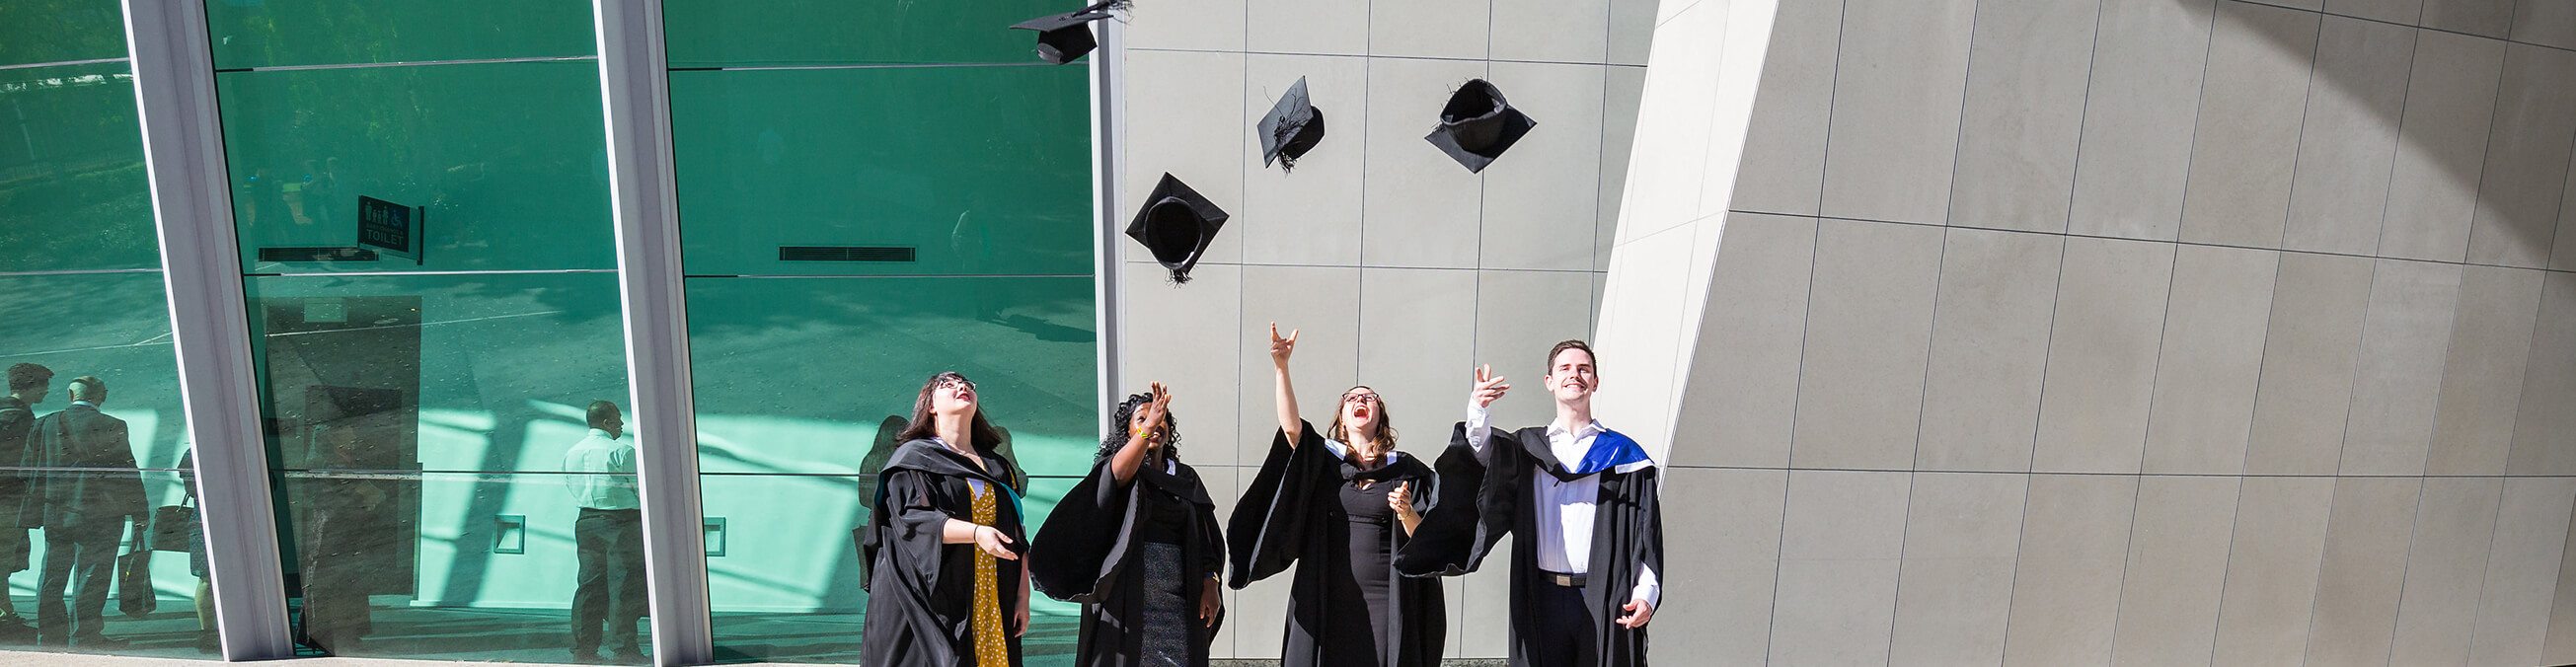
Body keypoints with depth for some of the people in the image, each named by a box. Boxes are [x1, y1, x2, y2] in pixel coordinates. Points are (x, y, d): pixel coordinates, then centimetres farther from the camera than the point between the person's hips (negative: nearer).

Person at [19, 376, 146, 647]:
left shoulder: (43, 424, 7)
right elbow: (127, 471, -7)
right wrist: (139, 513, -1)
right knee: (91, 576, 0)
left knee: (52, 577, 13)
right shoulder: (111, 426, -8)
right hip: (99, 514, -5)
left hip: (55, 515, 5)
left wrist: (30, 517, 16)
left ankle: (49, 634, 22)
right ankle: (84, 636, 2)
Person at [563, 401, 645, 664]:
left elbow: (570, 487, 18)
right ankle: (622, 648, -3)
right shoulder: (621, 450, -11)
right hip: (621, 522, -7)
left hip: (586, 521, 7)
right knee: (623, 586, -4)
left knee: (588, 584, 10)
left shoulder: (571, 453, 10)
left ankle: (583, 649, 13)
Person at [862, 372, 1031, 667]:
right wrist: (975, 532, -25)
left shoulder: (999, 468, 18)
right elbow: (911, 517, -12)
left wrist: (1023, 597, 6)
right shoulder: (914, 458, 4)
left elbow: (1018, 539, 15)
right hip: (934, 603, -4)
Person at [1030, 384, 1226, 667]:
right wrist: (1148, 426, -34)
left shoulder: (1186, 478, 16)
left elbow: (1205, 538, 10)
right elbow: (1118, 473, -21)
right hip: (1127, 594, -3)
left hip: (1179, 598, 3)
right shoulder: (1110, 467, 5)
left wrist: (1210, 584, -5)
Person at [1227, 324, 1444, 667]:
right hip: (1327, 597, 0)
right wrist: (1281, 366, -22)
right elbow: (1291, 426, -12)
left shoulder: (1406, 471, 7)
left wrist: (1406, 513, -16)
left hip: (1385, 599, 0)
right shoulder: (1324, 460, 6)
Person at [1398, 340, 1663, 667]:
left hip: (1606, 602, -1)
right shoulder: (1526, 447, 12)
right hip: (1543, 601, 1)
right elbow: (1483, 459, -8)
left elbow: (1646, 530, 3)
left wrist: (1646, 592, -10)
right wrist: (1478, 413, -28)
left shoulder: (1623, 454, 8)